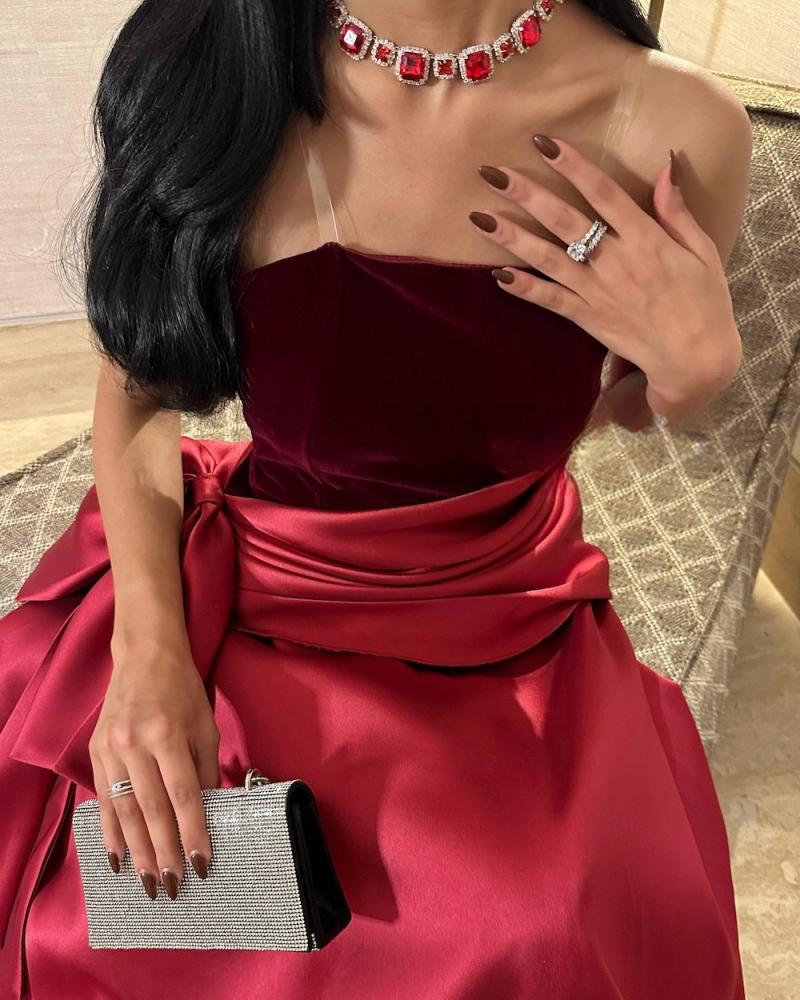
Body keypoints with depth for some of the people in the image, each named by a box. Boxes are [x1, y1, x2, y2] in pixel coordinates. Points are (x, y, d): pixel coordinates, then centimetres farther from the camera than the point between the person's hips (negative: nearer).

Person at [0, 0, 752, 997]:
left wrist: (696, 361, -20)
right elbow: (137, 388, -1)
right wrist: (147, 647, -16)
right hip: (229, 604, 1)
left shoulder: (669, 123, -16)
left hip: (504, 635, 1)